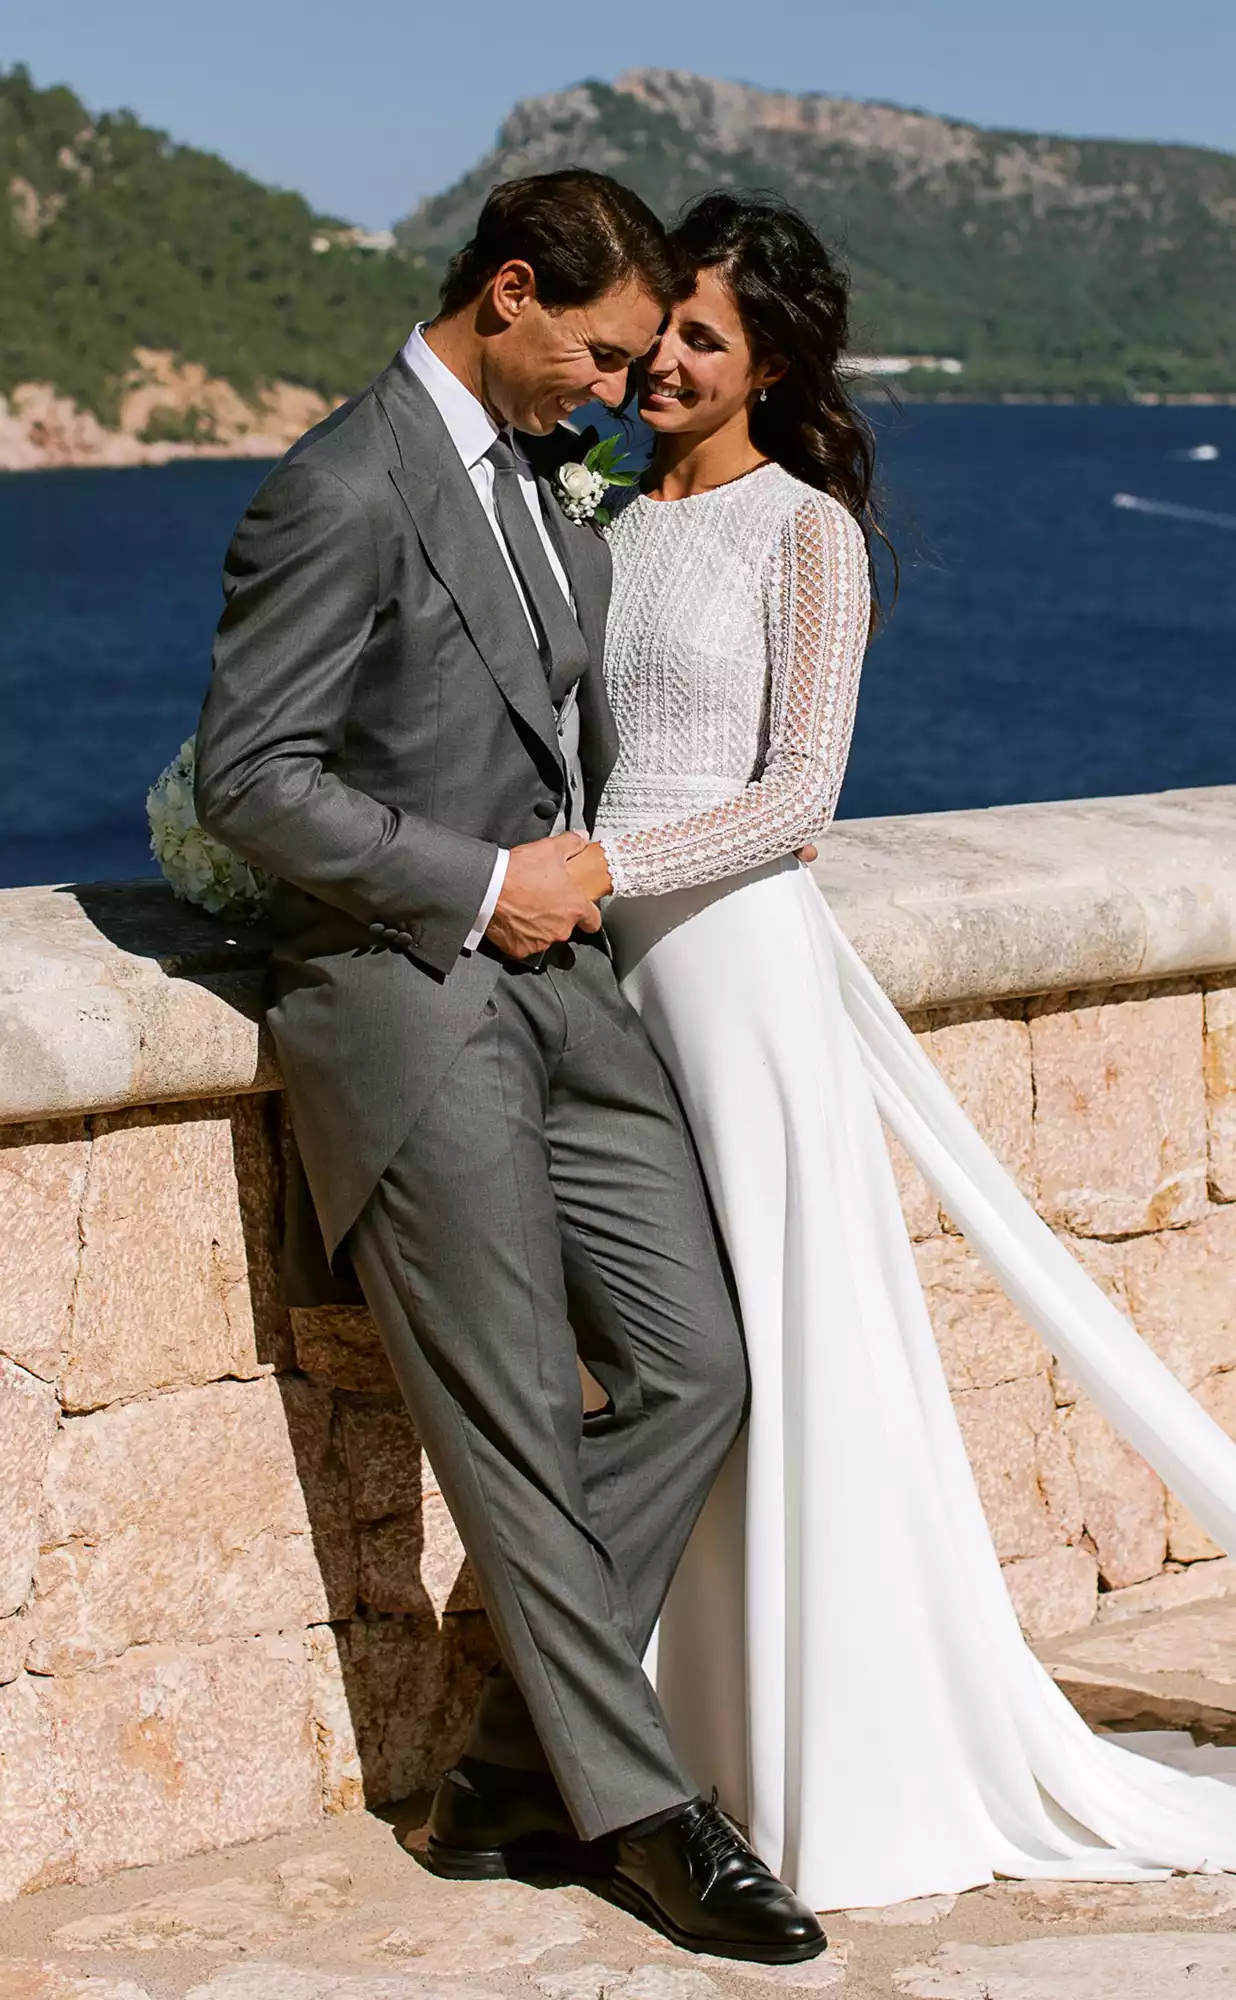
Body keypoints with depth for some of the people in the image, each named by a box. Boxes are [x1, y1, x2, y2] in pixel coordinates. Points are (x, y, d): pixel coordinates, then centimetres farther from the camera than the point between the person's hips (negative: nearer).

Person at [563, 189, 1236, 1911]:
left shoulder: (804, 530, -4)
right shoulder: (611, 519, 15)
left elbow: (798, 788, -12)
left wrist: (609, 863, -22)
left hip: (736, 952, -6)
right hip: (606, 960, 6)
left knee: (784, 1351, -2)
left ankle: (851, 1782, 10)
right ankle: (700, 1750, 19)